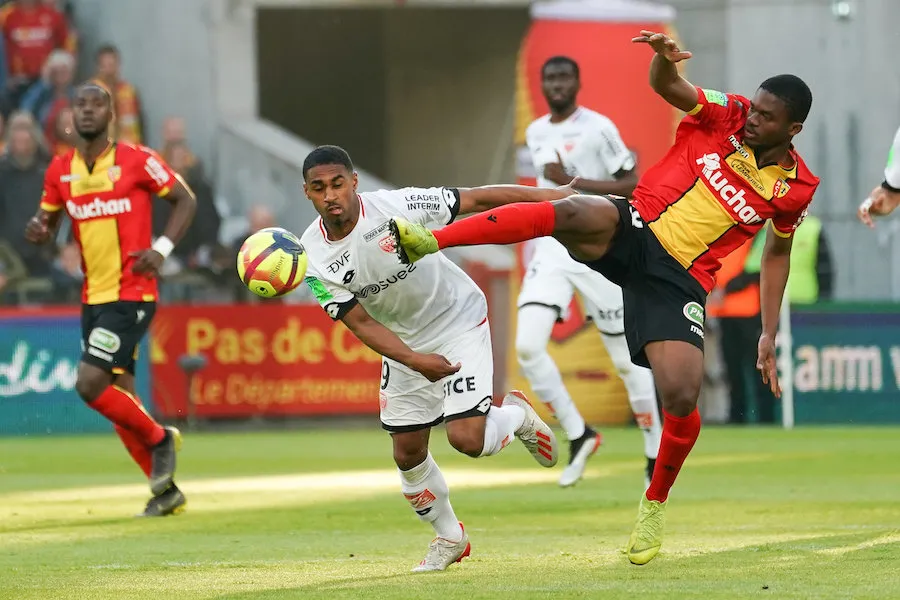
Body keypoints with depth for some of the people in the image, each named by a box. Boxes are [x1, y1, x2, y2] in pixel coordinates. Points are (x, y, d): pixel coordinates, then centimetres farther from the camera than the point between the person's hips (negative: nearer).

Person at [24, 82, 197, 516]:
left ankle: (159, 438, 6)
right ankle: (165, 490, 18)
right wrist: (38, 231, -8)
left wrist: (162, 249, -13)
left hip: (131, 296, -6)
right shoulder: (60, 171, 6)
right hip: (93, 298, 6)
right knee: (118, 396, 7)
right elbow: (47, 221, 17)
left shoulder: (137, 161, -9)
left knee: (89, 384, -17)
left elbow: (185, 200, 0)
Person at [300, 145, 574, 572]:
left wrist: (548, 196, -20)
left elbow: (477, 200, -19)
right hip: (403, 341, 4)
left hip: (460, 323, -4)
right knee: (407, 453, 7)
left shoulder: (396, 207, -27)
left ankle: (517, 416, 17)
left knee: (467, 438, -18)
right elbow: (360, 321, -16)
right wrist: (414, 361, -31)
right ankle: (449, 537, 31)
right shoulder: (313, 257, -16)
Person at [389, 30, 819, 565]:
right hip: (634, 230, 0)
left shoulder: (794, 188, 4)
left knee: (682, 398, -17)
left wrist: (769, 335, 16)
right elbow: (666, 86, -12)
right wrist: (665, 57, -37)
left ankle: (655, 503, 14)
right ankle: (429, 242, -39)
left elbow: (778, 252, 19)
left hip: (680, 279, 1)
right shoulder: (725, 117, 0)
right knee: (572, 214, -36)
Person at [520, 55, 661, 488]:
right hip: (550, 250, 5)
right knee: (527, 346, -14)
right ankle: (578, 435, 2)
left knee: (626, 356, 1)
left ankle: (656, 454, 15)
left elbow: (631, 185, -10)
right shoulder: (536, 133, 11)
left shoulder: (597, 128, -8)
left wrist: (575, 182, -20)